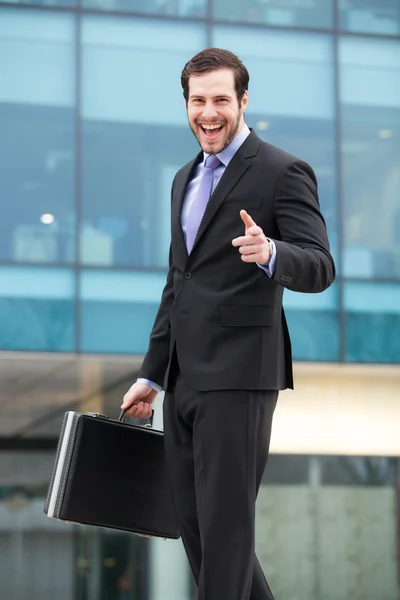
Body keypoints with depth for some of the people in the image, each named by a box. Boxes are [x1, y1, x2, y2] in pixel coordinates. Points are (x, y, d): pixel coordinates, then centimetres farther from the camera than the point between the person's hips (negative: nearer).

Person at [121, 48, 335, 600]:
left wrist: (270, 254, -36)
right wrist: (151, 375, 22)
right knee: (195, 525, 10)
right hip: (184, 379, 8)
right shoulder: (186, 179, 20)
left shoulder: (283, 172, -5)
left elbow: (319, 268, -15)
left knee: (225, 524, -8)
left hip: (238, 373, -8)